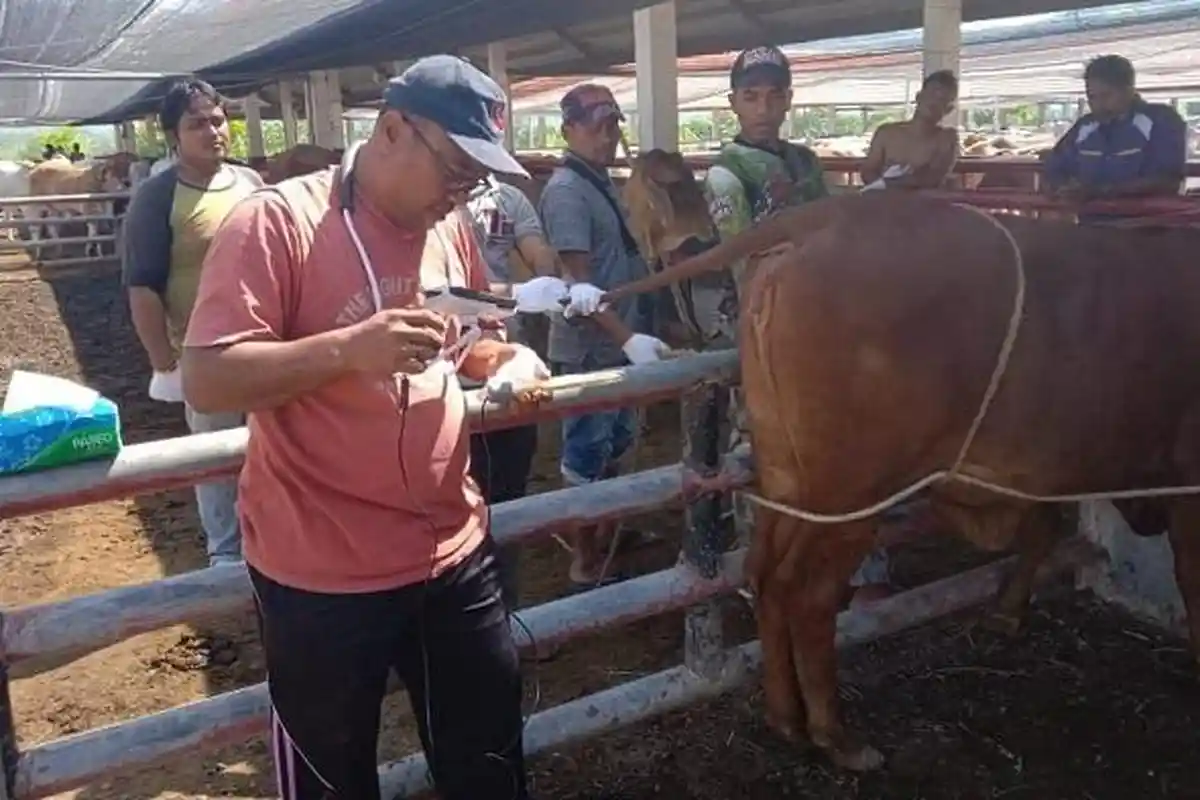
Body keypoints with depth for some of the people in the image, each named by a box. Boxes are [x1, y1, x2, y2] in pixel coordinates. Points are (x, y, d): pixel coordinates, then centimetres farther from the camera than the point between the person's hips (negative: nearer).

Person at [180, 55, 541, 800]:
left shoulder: (452, 230, 5)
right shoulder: (276, 221, -14)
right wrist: (346, 347, -32)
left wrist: (507, 362, -4)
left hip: (455, 552, 6)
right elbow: (205, 381, -19)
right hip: (322, 574, -5)